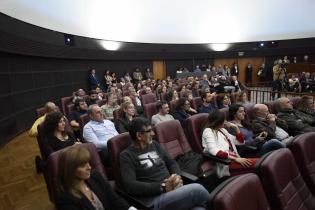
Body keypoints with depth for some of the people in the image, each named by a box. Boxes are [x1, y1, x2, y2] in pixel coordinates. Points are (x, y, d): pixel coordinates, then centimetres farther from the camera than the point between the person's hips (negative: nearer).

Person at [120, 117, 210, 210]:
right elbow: (131, 186, -15)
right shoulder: (126, 155, -4)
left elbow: (172, 163, 19)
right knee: (197, 190, -27)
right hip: (156, 199, -6)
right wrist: (163, 187, -18)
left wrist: (177, 176, -4)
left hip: (175, 189, 6)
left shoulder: (154, 145, 15)